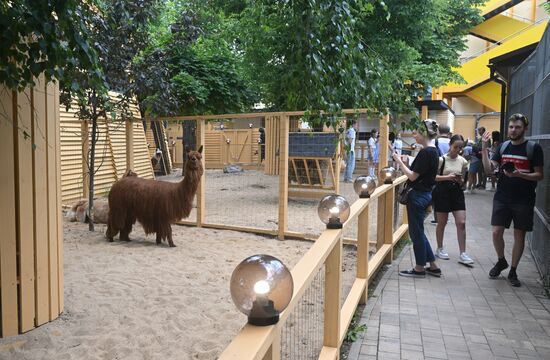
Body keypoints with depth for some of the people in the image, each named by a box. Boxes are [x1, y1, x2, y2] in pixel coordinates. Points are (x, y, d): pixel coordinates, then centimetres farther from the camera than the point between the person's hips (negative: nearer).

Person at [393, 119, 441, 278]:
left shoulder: (425, 152, -19)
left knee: (416, 232, 3)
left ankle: (419, 268, 16)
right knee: (418, 231, 18)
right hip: (425, 193, 10)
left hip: (418, 195, -10)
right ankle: (433, 266, 24)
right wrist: (404, 162, 7)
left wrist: (399, 161, -11)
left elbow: (413, 176, -20)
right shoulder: (433, 151, 10)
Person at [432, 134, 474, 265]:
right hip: (442, 192, -3)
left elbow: (463, 179, 14)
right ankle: (440, 249, 26)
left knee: (461, 222, -3)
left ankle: (462, 254, 3)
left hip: (457, 192, 4)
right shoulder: (441, 159, -8)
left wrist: (460, 180, -9)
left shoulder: (463, 161, 4)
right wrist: (447, 177, -21)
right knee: (442, 222, 8)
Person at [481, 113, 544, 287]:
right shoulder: (503, 146, 6)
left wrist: (520, 175, -23)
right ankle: (501, 261, 25)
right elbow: (489, 168, -1)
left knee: (519, 235, 6)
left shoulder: (533, 148, -5)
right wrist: (484, 149, -13)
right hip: (502, 198, 3)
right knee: (496, 232, -1)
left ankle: (513, 271, 19)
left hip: (524, 200, -2)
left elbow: (539, 175, -6)